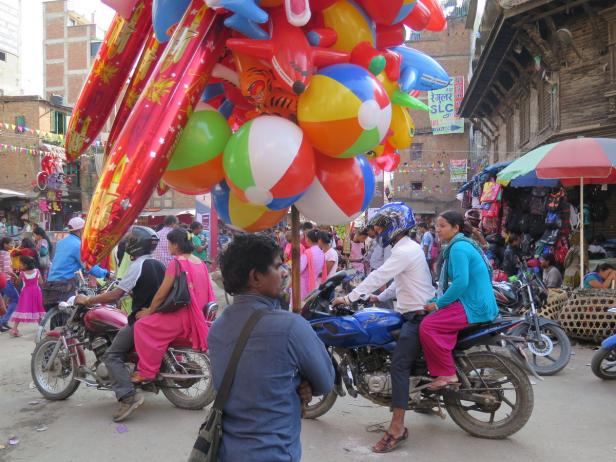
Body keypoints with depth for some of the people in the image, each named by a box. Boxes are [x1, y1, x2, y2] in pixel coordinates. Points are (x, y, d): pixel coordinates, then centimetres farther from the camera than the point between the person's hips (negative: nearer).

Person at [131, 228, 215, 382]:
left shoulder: (177, 262, -15)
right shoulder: (200, 262, 10)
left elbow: (162, 293, -14)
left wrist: (149, 311, 0)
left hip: (184, 315, -9)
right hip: (199, 315, 9)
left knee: (142, 326, -4)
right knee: (156, 320, 29)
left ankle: (147, 371, -2)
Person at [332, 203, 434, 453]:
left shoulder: (404, 251, -18)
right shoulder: (408, 246, 16)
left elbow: (378, 276, -22)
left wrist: (349, 297, -19)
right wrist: (380, 297, 18)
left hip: (418, 315, -11)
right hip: (415, 312, 11)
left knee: (399, 364, -17)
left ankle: (397, 427, -18)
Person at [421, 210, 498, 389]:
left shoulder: (458, 248, -14)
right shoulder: (462, 244, 18)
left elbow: (461, 283, -24)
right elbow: (460, 282, 21)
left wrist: (438, 304, -14)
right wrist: (436, 301, 14)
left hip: (474, 307, -11)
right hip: (476, 303, 11)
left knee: (427, 326, -18)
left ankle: (448, 374, -11)